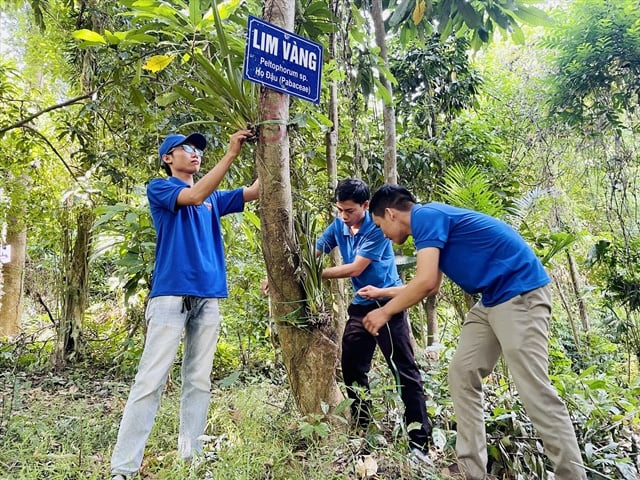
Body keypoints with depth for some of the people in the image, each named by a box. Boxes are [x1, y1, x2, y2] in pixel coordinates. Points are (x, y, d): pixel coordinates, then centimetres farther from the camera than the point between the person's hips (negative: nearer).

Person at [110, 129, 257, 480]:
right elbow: (194, 195, -13)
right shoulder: (159, 188, 6)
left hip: (208, 297, 6)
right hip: (170, 294, -5)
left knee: (199, 381, 6)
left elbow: (254, 191, 14)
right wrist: (231, 153, -15)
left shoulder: (213, 198, 21)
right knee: (151, 380, -7)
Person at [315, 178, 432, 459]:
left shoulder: (376, 228, -18)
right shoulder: (338, 226, 0)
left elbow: (355, 268, -21)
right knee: (352, 369, 11)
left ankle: (420, 441, 4)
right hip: (361, 306, 7)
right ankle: (362, 431, 28)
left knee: (405, 372, -3)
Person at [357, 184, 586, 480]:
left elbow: (425, 281, -22)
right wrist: (382, 293, 31)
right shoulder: (432, 221, 16)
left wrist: (385, 312, -7)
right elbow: (430, 286, 24)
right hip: (493, 299, 10)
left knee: (535, 389, -11)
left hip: (520, 292, -10)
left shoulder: (425, 215, -13)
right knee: (462, 376, 7)